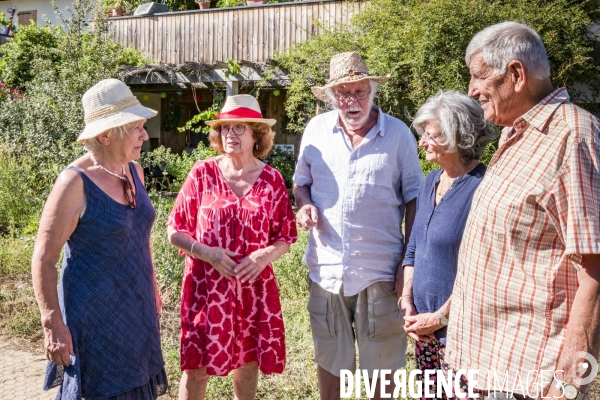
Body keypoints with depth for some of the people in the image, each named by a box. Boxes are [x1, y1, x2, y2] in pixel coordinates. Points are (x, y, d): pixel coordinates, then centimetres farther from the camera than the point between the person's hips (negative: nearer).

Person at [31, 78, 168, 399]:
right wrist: (53, 326, -19)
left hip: (136, 309, 7)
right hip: (95, 313, -7)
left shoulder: (134, 171, 3)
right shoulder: (75, 183, -19)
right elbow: (43, 259, -17)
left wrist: (152, 289, 19)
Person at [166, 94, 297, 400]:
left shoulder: (271, 179, 0)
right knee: (197, 364, 3)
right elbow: (175, 231, -1)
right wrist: (207, 253, -17)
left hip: (254, 286, 2)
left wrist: (265, 255, -15)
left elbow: (285, 238, 5)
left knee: (248, 360, 14)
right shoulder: (202, 173, -4)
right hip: (207, 285, -1)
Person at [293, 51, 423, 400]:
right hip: (327, 266, 2)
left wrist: (410, 262, -4)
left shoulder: (398, 133, -4)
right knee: (329, 358, 16)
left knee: (381, 362, 10)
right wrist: (305, 205, -8)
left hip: (380, 268, -2)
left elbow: (413, 198, 0)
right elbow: (301, 181, 16)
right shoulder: (316, 130, 3)